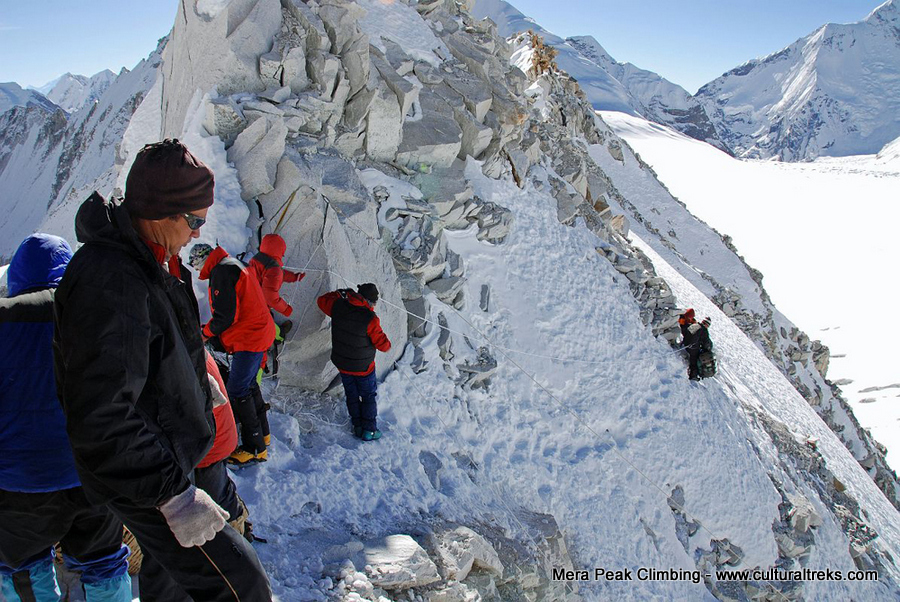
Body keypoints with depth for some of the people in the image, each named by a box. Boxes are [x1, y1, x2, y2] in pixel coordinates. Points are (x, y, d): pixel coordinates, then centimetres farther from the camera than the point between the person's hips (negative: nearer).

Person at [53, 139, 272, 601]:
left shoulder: (151, 262, 5)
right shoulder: (108, 281, -29)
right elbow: (101, 417, -32)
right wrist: (172, 493, -29)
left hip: (165, 459, 10)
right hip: (143, 477, -10)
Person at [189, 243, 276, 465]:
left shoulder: (221, 272, -15)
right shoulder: (234, 266, 19)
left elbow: (226, 315, -21)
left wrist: (205, 332, -3)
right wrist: (210, 329, 18)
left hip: (249, 339, -11)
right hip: (259, 334, 11)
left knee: (237, 391, -7)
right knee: (248, 384, 21)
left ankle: (255, 448, -3)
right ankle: (262, 434, 33)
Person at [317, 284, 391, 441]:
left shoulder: (338, 306, -14)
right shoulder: (370, 319, -27)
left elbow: (322, 300, 8)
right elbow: (383, 345, -20)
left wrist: (339, 294, 17)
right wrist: (387, 345, 3)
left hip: (342, 364, 4)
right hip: (363, 367, -4)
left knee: (352, 396, 22)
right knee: (369, 397, 16)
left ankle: (358, 427, 30)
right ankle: (369, 430, 20)